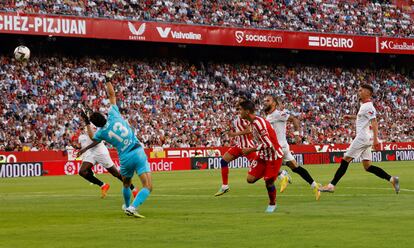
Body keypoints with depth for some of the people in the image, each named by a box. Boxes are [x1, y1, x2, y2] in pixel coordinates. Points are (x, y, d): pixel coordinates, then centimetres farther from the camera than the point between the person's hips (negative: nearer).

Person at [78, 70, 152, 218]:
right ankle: (132, 208, -25)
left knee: (126, 185, 31)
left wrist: (87, 123, 37)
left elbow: (92, 137, 30)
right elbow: (112, 95, 11)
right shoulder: (113, 115, -1)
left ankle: (127, 206, 48)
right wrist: (108, 81, 23)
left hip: (125, 159, 2)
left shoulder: (101, 132, 3)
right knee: (148, 187, -9)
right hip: (138, 152, -2)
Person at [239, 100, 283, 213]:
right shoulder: (253, 122, 2)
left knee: (269, 182, -2)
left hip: (273, 155, -9)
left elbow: (268, 144, -29)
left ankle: (272, 204, 24)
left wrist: (250, 150, -22)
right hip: (263, 155, 9)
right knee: (250, 179, 0)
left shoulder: (258, 123, -27)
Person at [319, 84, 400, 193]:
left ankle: (331, 185, -5)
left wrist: (375, 139, -29)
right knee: (367, 166, 7)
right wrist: (351, 117, 30)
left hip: (363, 137, -10)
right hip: (366, 139, 10)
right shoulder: (364, 105, 16)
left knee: (345, 160, -6)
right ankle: (391, 179, 2)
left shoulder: (368, 106, -13)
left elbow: (374, 122, -22)